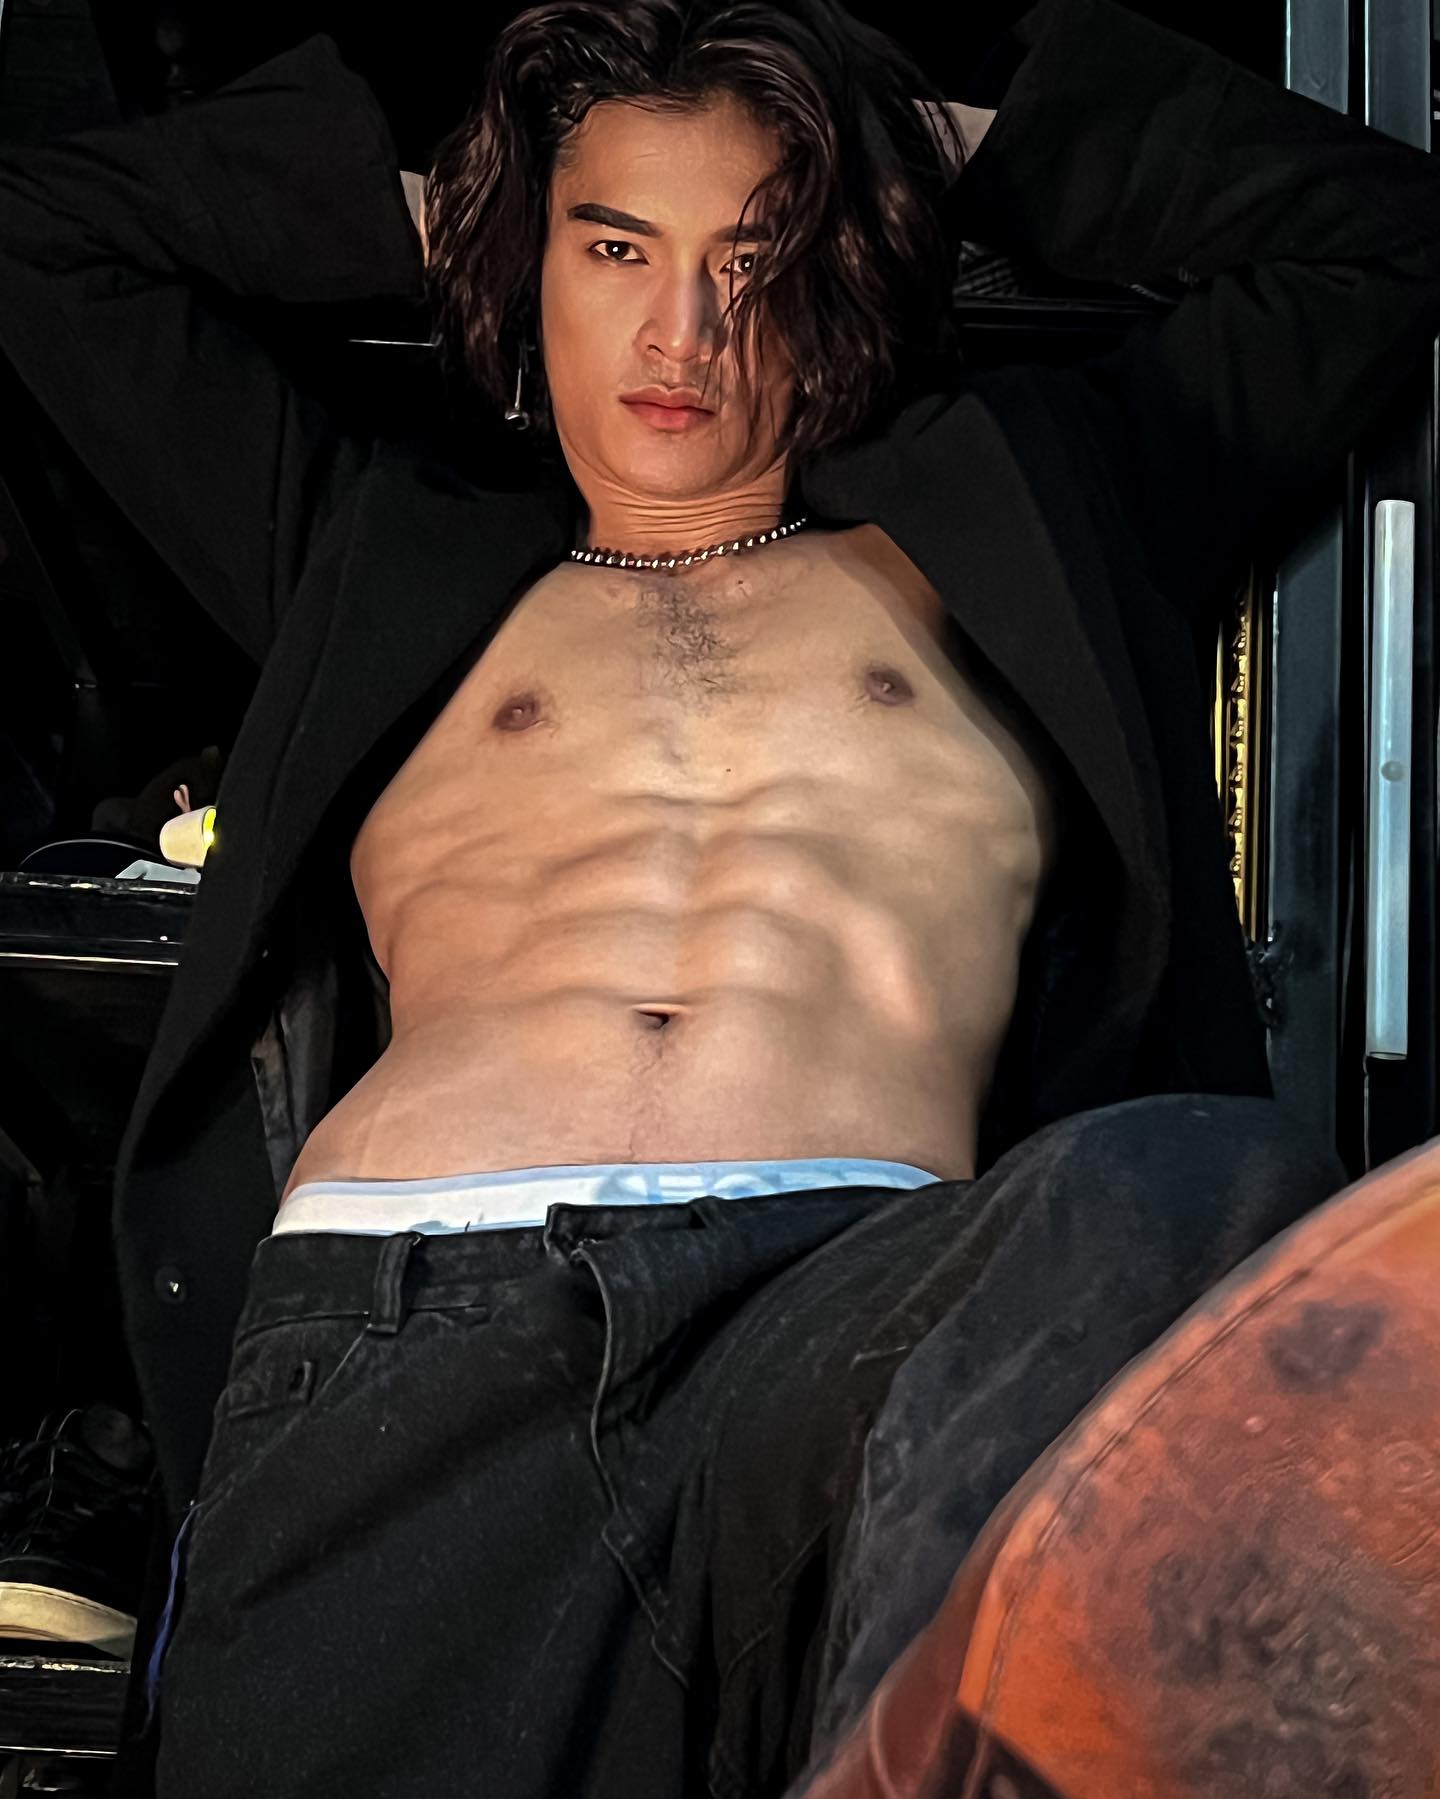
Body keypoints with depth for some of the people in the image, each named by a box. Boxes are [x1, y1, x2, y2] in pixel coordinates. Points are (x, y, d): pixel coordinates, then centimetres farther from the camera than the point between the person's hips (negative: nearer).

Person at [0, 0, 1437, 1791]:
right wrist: (428, 210, 38)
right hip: (398, 1327, 0)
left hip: (855, 1297, 1)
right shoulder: (397, 559, 31)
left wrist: (963, 148, 37)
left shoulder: (974, 533, 29)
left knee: (1200, 1186, -34)